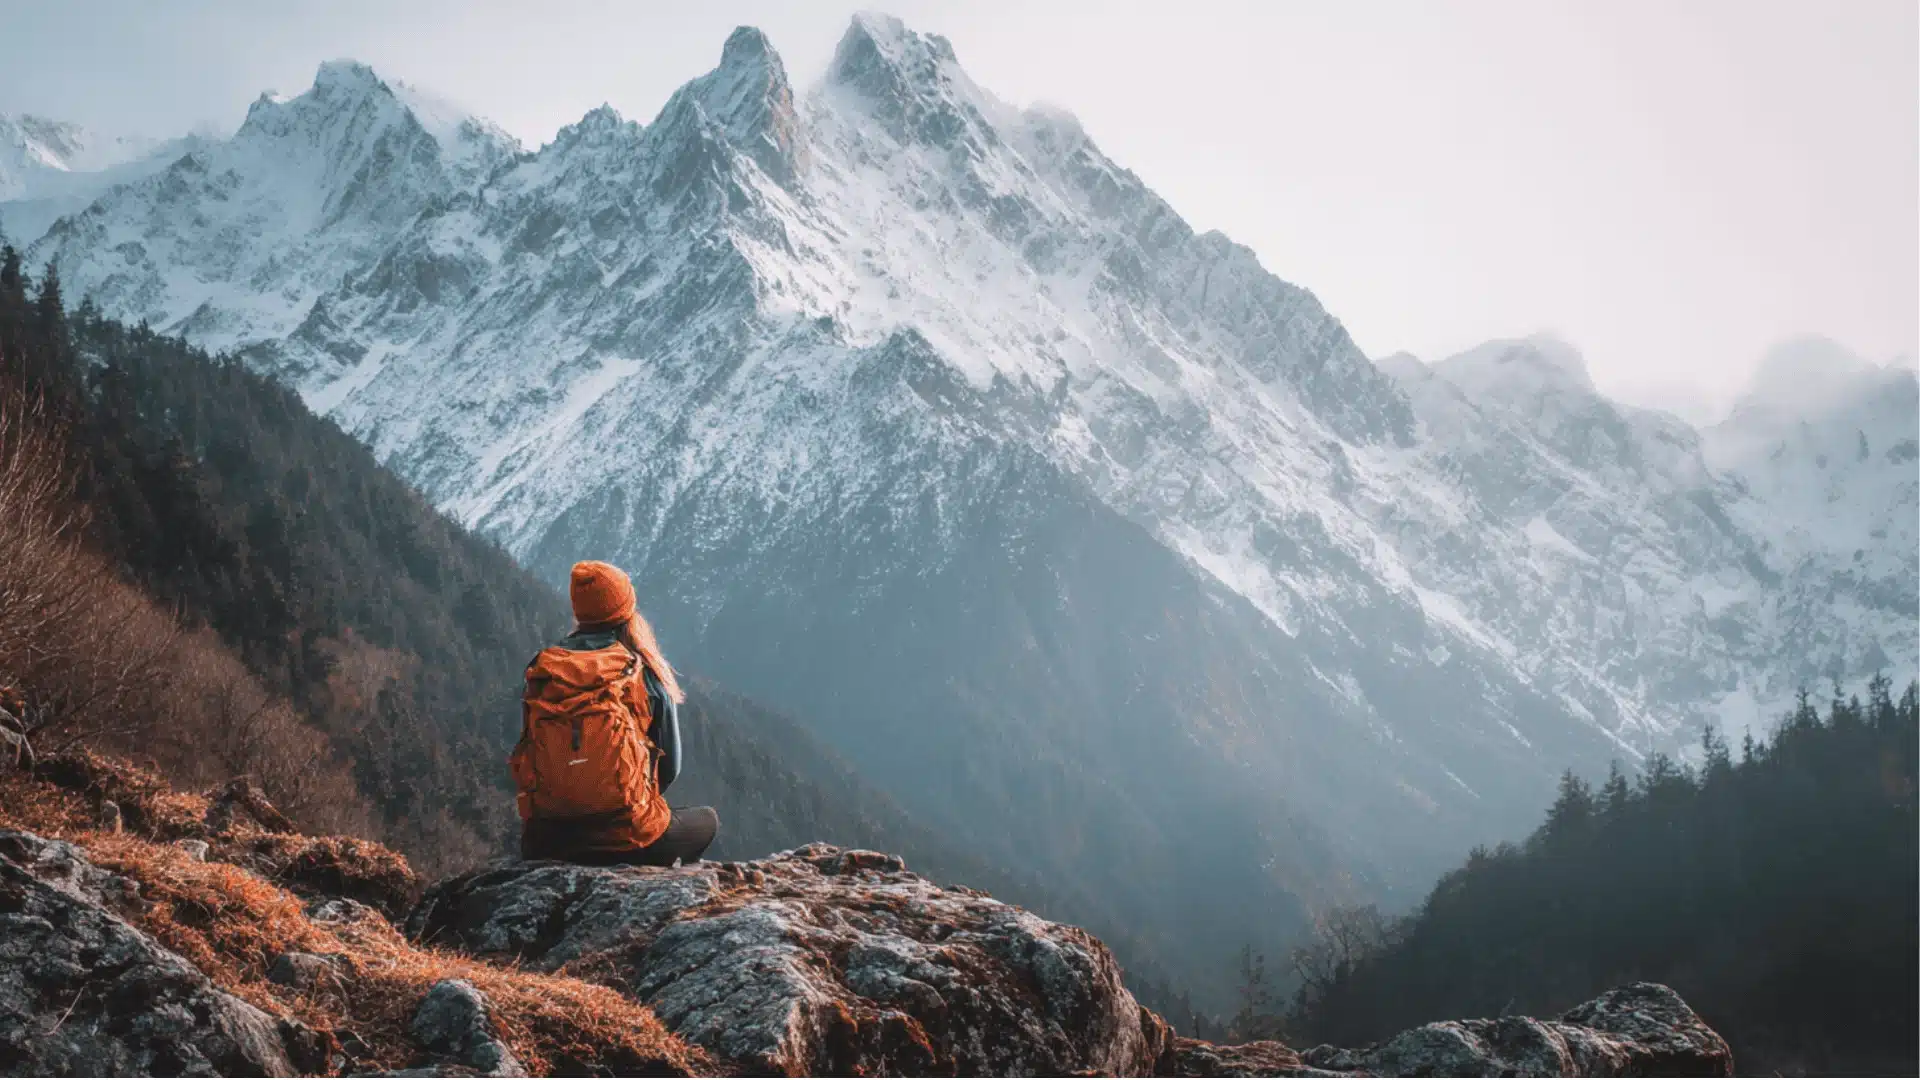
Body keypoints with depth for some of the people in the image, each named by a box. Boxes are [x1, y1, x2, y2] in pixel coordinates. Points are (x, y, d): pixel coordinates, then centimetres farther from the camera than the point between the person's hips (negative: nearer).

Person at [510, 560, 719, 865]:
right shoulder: (647, 673, -5)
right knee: (707, 820, 26)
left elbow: (529, 755, 10)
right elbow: (669, 766, 3)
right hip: (625, 843, -3)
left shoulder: (541, 672, 2)